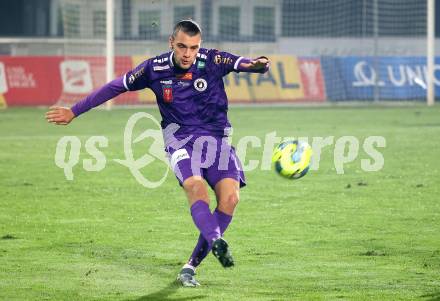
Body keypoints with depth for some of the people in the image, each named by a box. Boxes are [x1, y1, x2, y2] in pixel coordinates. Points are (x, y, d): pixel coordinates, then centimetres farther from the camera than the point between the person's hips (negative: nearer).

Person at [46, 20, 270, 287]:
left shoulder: (213, 61, -6)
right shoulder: (155, 69, -3)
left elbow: (244, 63, -18)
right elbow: (116, 87, 7)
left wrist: (259, 65, -44)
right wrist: (74, 112, 12)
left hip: (217, 138, 1)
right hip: (181, 139, -1)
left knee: (230, 197, -20)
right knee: (196, 185, -32)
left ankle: (192, 265, -12)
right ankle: (216, 241, -53)